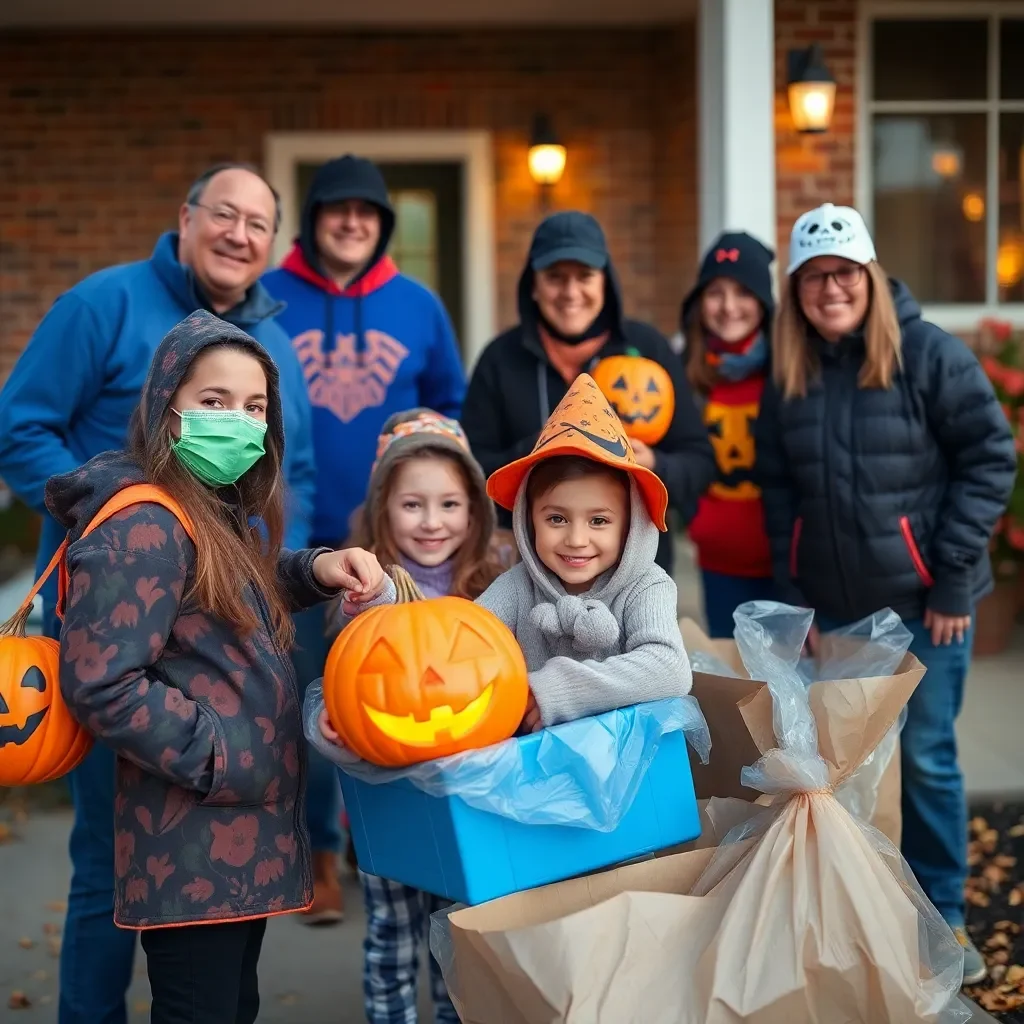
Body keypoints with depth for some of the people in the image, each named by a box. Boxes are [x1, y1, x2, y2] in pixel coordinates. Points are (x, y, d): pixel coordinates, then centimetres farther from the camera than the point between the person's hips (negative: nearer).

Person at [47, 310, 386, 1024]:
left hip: (247, 827, 9)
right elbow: (99, 684, -23)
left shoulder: (221, 513, 11)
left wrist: (315, 569, 7)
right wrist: (218, 759, -17)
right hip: (193, 841, -9)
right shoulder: (142, 526, -18)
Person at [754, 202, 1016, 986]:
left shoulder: (930, 354, -9)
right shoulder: (789, 374, 4)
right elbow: (778, 487, 9)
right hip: (831, 606, 4)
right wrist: (793, 593, 4)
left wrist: (953, 575, -12)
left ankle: (940, 917, 21)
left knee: (925, 757, 5)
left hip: (923, 599, -4)